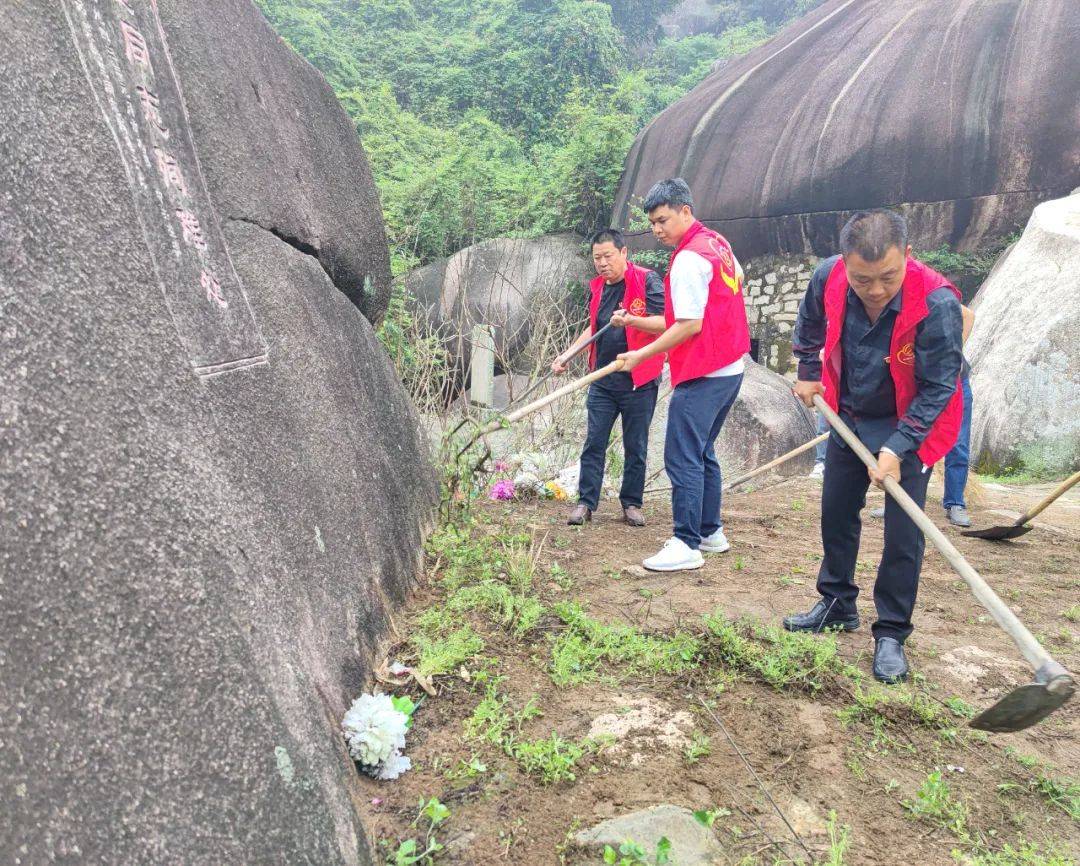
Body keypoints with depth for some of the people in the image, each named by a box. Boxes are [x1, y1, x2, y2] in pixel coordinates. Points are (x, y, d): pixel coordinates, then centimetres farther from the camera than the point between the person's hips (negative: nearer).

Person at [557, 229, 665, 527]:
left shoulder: (647, 281, -8)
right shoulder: (597, 287, 10)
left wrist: (631, 320, -29)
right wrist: (566, 355, 17)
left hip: (638, 381, -5)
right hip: (602, 382, 5)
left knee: (635, 447, 6)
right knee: (593, 444, 3)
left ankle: (632, 503, 18)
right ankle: (586, 502, 10)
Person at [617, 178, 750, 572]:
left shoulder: (689, 258, -15)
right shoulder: (719, 244, 14)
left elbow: (689, 325, -19)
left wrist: (641, 355, -13)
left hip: (701, 376, -10)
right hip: (730, 369, 10)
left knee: (682, 458, -6)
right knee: (702, 453, 18)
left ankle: (687, 545, -2)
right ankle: (711, 532, 26)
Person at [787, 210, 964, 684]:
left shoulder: (937, 303, -32)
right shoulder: (828, 278, -20)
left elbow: (938, 388, -24)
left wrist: (897, 448, -29)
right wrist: (808, 372, 10)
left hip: (909, 428, -4)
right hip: (849, 417, 5)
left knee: (903, 535, -5)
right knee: (836, 515, 14)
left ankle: (891, 634, 12)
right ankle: (837, 604, 33)